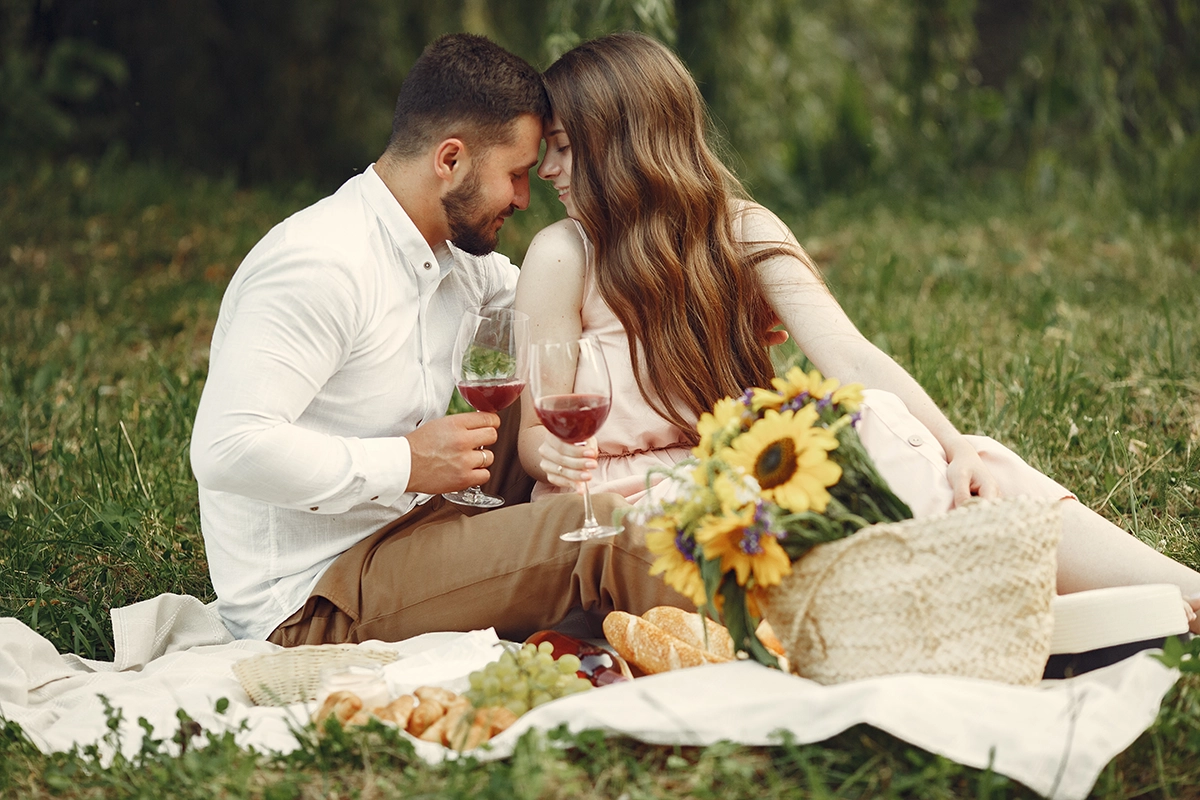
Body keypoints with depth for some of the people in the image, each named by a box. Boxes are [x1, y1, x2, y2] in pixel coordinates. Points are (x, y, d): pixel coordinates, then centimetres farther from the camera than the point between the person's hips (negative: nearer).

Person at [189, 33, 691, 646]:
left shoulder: (455, 256, 8)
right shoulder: (320, 265, -20)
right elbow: (225, 449, -29)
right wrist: (405, 465, -24)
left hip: (398, 532, 10)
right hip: (310, 607, -10)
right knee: (608, 528, -22)